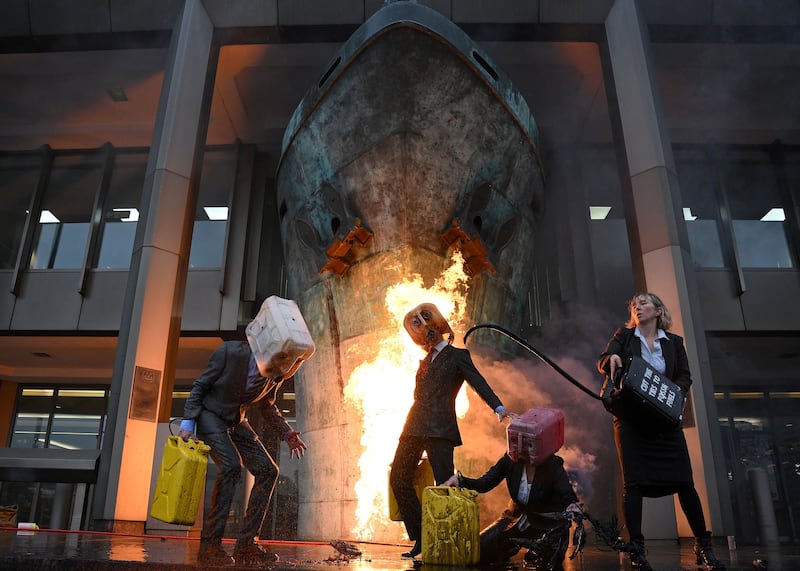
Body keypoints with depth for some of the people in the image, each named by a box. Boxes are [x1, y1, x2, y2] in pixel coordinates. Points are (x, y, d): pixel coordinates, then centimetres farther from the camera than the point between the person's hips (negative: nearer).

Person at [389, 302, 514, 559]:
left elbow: (478, 383, -9)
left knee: (446, 484, -10)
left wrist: (499, 408, -23)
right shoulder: (427, 359, 25)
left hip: (439, 429, -8)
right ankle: (421, 539, 12)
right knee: (399, 478, 4)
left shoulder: (457, 355, 4)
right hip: (415, 426, 8)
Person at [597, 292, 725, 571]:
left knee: (683, 482, 1)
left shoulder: (674, 342, 12)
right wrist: (612, 359, -26)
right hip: (630, 418, -1)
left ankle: (703, 547, 15)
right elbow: (602, 362, -2)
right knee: (634, 482, -5)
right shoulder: (624, 335, 8)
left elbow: (685, 376, 8)